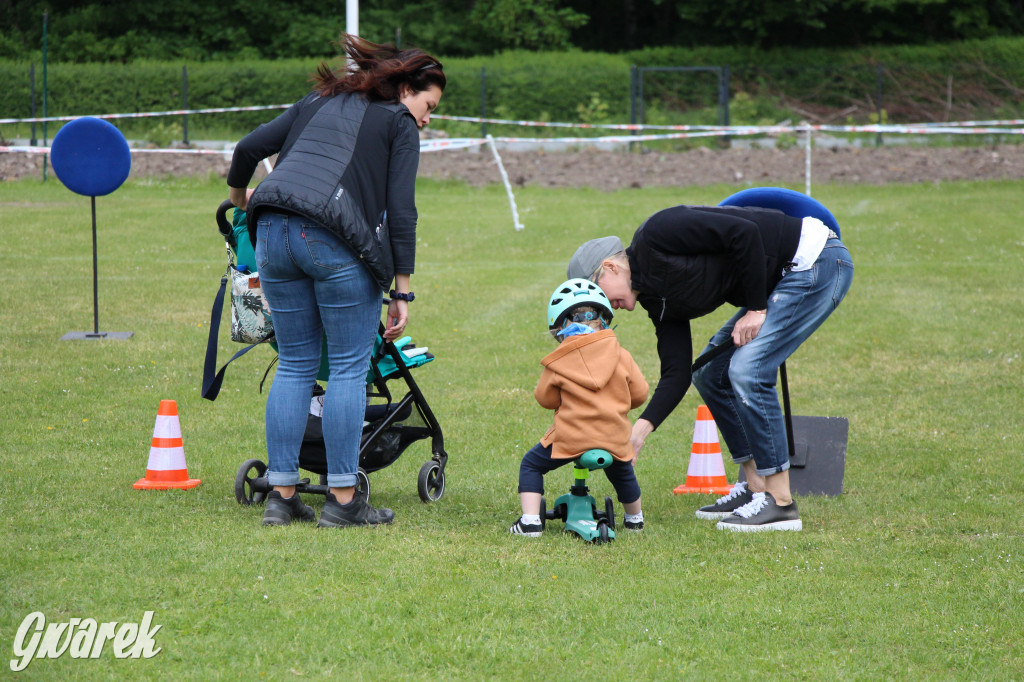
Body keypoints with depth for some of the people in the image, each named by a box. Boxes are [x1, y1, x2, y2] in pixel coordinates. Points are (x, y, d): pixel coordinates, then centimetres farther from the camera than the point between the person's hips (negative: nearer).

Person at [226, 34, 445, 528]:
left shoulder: (317, 102, 27)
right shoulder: (398, 123, 11)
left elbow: (249, 147, 20)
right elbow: (400, 211, 1)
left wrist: (239, 197, 40)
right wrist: (401, 291, 1)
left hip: (274, 234, 6)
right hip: (338, 243, -5)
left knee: (294, 365, 13)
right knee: (349, 367, 4)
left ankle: (281, 495, 12)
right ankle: (342, 499, 3)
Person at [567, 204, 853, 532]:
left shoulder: (656, 237, -17)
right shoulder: (658, 299, 10)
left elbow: (744, 232, -23)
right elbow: (677, 373, 6)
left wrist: (756, 307, -16)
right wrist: (638, 432, -3)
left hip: (816, 258, -10)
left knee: (747, 370, -16)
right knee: (710, 373, 12)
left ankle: (780, 503, -10)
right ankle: (756, 488, 16)